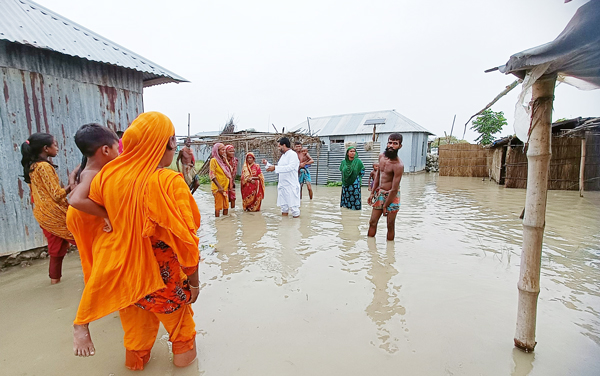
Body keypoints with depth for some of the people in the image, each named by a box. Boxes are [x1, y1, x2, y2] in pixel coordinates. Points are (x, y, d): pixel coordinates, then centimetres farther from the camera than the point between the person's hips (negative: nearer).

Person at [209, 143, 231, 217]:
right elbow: (212, 175, -14)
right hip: (218, 187, -7)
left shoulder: (224, 159, 13)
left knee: (226, 206, 11)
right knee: (218, 206, -5)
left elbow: (230, 171, 11)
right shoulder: (214, 160, -8)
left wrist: (225, 162, -3)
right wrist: (219, 186, -19)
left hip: (225, 186, 7)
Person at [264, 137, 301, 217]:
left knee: (293, 206, -5)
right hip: (282, 185, 9)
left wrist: (275, 168, -26)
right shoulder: (283, 156, 18)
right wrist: (267, 163, 19)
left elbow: (290, 167, -24)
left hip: (291, 186, -9)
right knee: (283, 206, 13)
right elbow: (278, 168, 25)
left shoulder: (293, 154, -9)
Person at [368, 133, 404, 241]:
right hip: (379, 193, 7)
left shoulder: (398, 165, -20)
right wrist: (372, 193, 12)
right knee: (372, 222, 9)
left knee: (390, 225, 3)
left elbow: (394, 189, -19)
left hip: (392, 196, -6)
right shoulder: (381, 156, 2)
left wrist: (385, 206, -13)